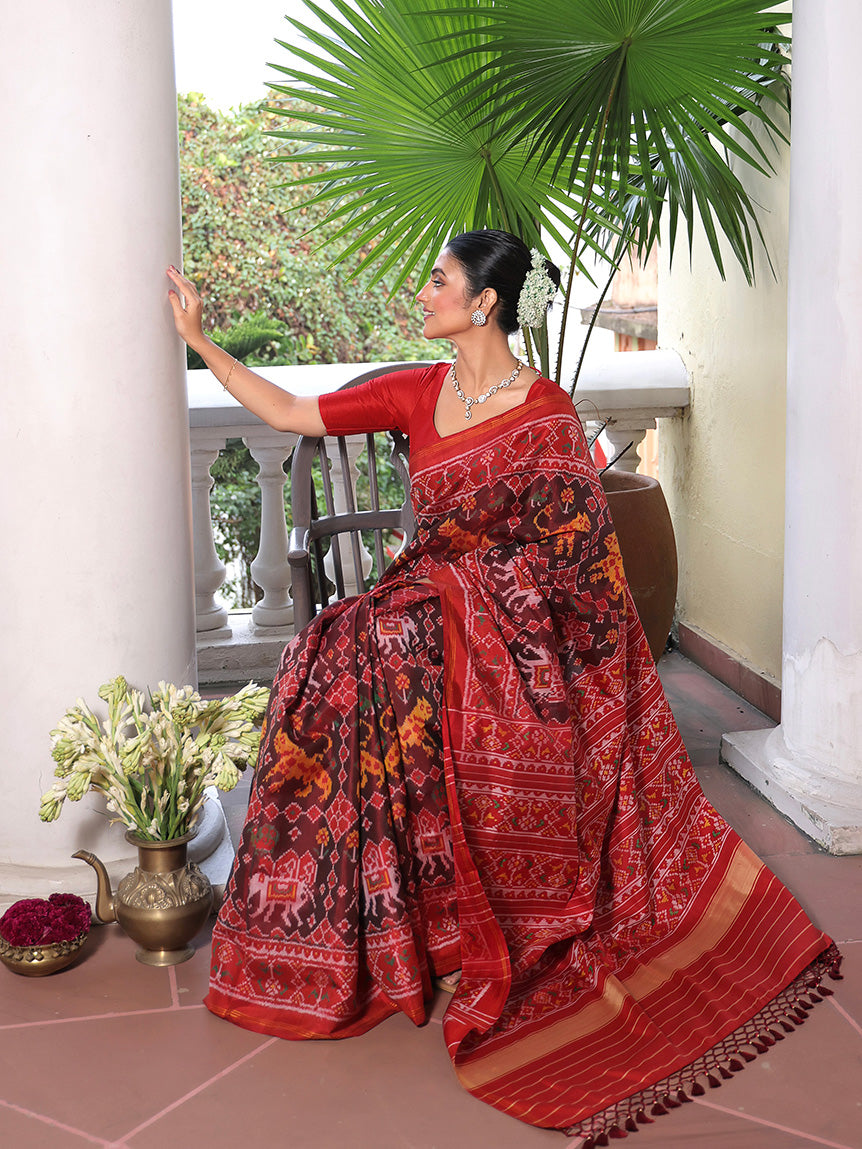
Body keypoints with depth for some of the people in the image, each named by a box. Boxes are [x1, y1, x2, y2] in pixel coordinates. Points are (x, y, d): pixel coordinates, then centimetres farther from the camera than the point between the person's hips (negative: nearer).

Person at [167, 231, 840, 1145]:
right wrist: (200, 343, 10)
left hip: (511, 635, -5)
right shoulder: (418, 394, 6)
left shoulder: (545, 413, -9)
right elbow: (291, 414, 10)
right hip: (429, 614, 5)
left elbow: (577, 551, -6)